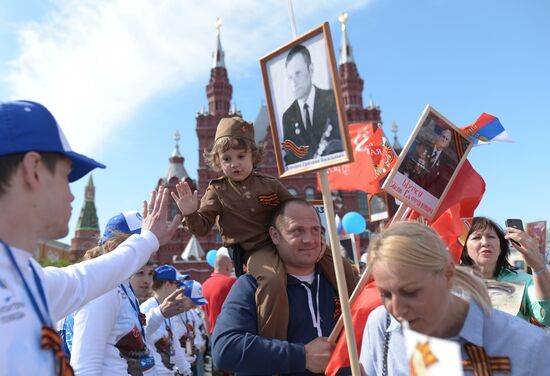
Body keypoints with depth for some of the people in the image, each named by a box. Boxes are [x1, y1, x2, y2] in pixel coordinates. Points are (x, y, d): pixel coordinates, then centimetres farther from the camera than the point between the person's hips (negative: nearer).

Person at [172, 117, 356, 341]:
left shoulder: (270, 184, 11)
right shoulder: (217, 191, 4)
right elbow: (202, 227, 1)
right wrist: (190, 214, -21)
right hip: (255, 251, -5)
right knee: (272, 280, -38)